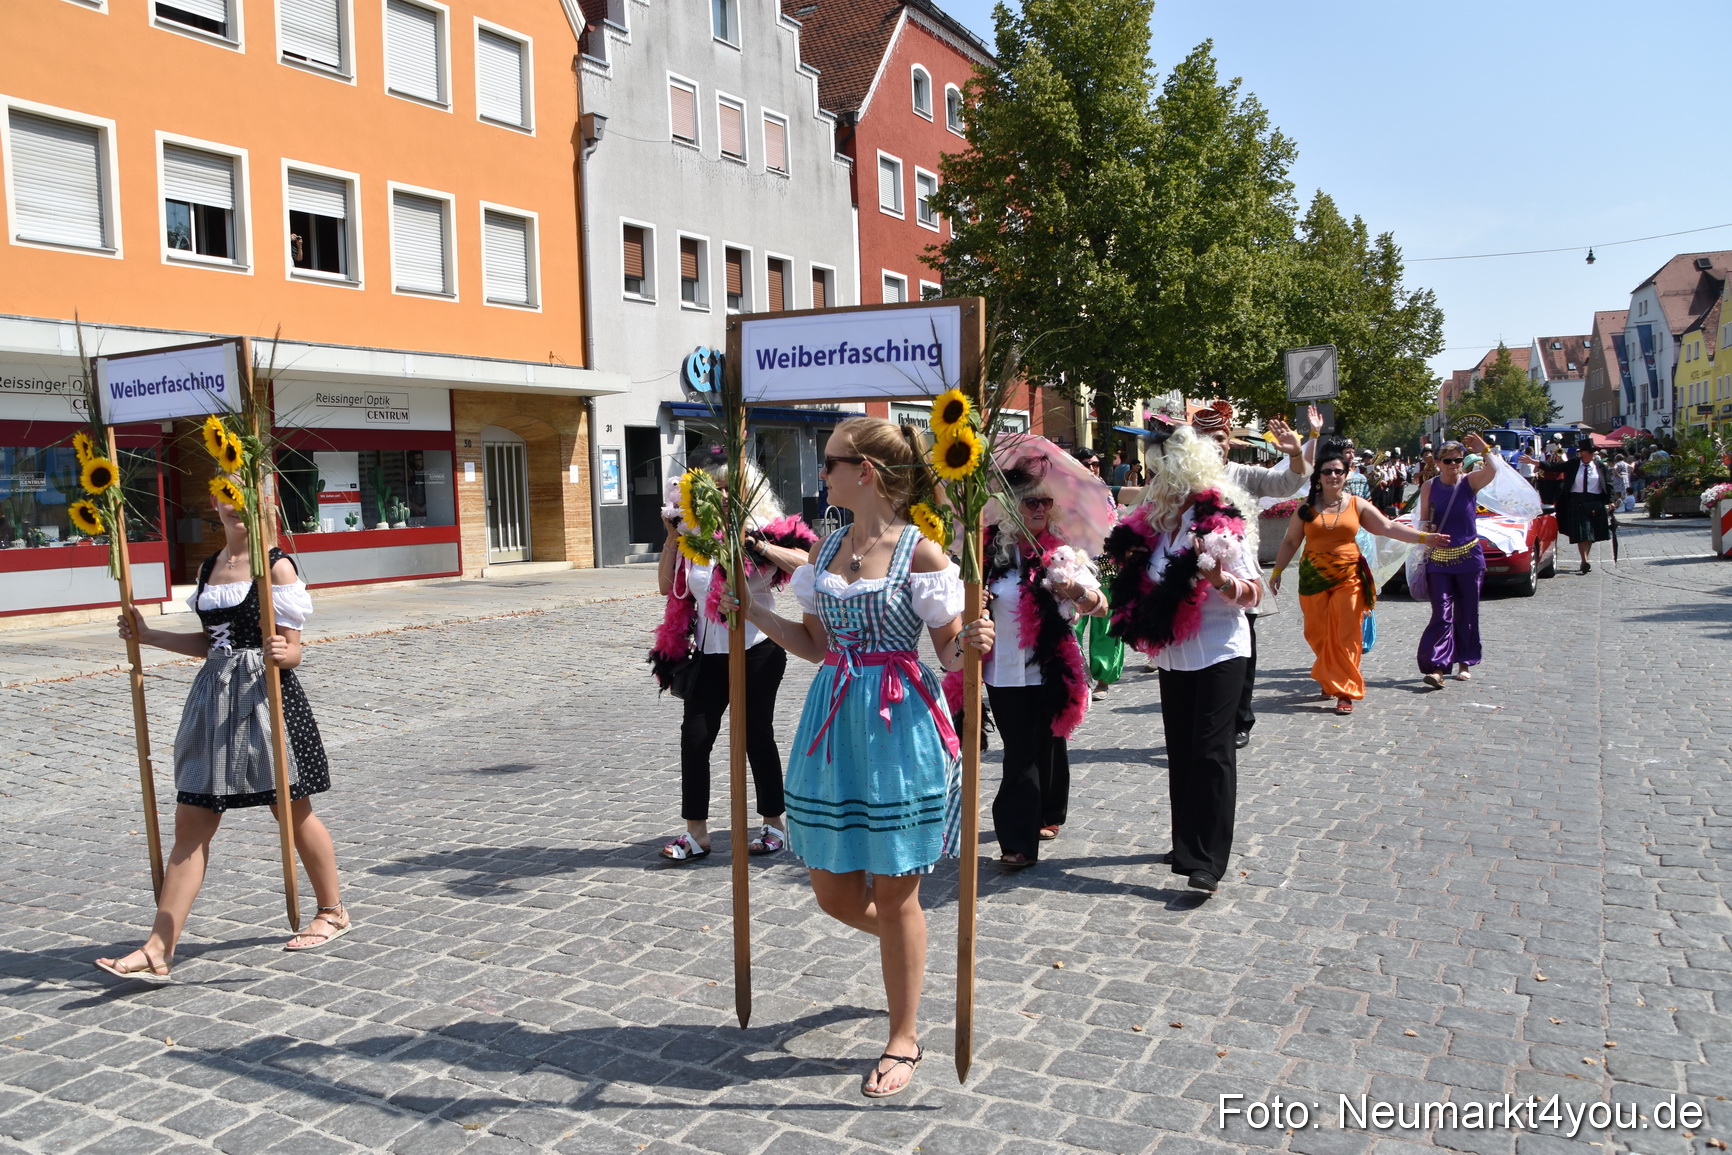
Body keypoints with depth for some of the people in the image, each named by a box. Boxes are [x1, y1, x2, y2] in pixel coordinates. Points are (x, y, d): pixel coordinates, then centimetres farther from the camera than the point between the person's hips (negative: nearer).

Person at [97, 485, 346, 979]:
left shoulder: (276, 565, -8)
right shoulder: (210, 567, 12)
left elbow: (292, 650, -10)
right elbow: (211, 642, 19)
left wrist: (280, 654, -31)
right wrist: (148, 636, 16)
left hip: (266, 696, -6)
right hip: (214, 696, 6)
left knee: (293, 812, 8)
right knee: (191, 825, 4)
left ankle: (332, 911, 28)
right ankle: (158, 949, 7)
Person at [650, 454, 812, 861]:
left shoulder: (764, 532, -7)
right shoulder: (695, 534, 8)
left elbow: (805, 564, -21)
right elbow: (667, 586, 9)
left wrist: (757, 545, -26)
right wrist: (672, 538, 1)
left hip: (756, 650, -5)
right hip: (709, 653, 5)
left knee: (757, 736, 5)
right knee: (694, 736, 0)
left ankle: (774, 824, 21)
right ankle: (696, 832, 9)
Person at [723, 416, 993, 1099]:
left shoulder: (920, 552, -10)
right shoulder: (825, 550, 8)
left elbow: (949, 653, -5)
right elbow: (816, 645, 13)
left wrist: (970, 643, -26)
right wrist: (751, 610, 5)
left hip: (899, 727, -6)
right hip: (832, 724, 6)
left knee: (893, 893, 4)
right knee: (833, 892, 12)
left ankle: (904, 1038, 24)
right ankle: (904, 948, 46)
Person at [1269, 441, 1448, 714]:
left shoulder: (1357, 505, 4)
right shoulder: (1307, 507, 4)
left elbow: (1388, 527, 2)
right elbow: (1291, 542, 9)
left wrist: (1423, 537, -7)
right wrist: (1276, 572, 7)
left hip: (1348, 578, -1)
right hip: (1313, 578, 1)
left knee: (1345, 636, -4)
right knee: (1317, 633, 4)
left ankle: (1344, 692, 3)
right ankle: (1328, 678, 29)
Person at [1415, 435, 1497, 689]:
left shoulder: (1470, 482, -4)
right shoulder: (1429, 487, 0)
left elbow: (1492, 470, -25)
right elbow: (1422, 520, 8)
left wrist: (1484, 449, -43)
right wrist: (1425, 527, -15)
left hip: (1469, 558, 0)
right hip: (1438, 559, 0)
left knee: (1467, 615, 10)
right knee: (1441, 615, -7)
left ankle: (1464, 662, 23)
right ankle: (1436, 667, -12)